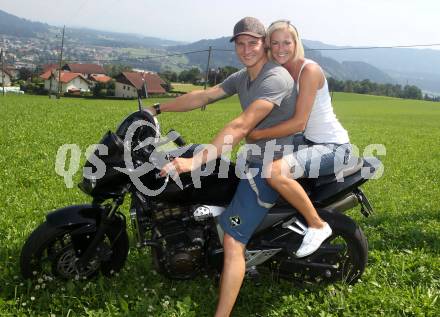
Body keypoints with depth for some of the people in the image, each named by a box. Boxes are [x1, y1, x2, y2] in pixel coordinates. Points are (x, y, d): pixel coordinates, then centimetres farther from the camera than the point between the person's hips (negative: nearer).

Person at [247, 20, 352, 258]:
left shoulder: (309, 70, -19)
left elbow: (299, 122, -25)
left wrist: (258, 134, -23)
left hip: (332, 146, -9)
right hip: (308, 142, 9)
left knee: (274, 172, -31)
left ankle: (317, 225, -13)